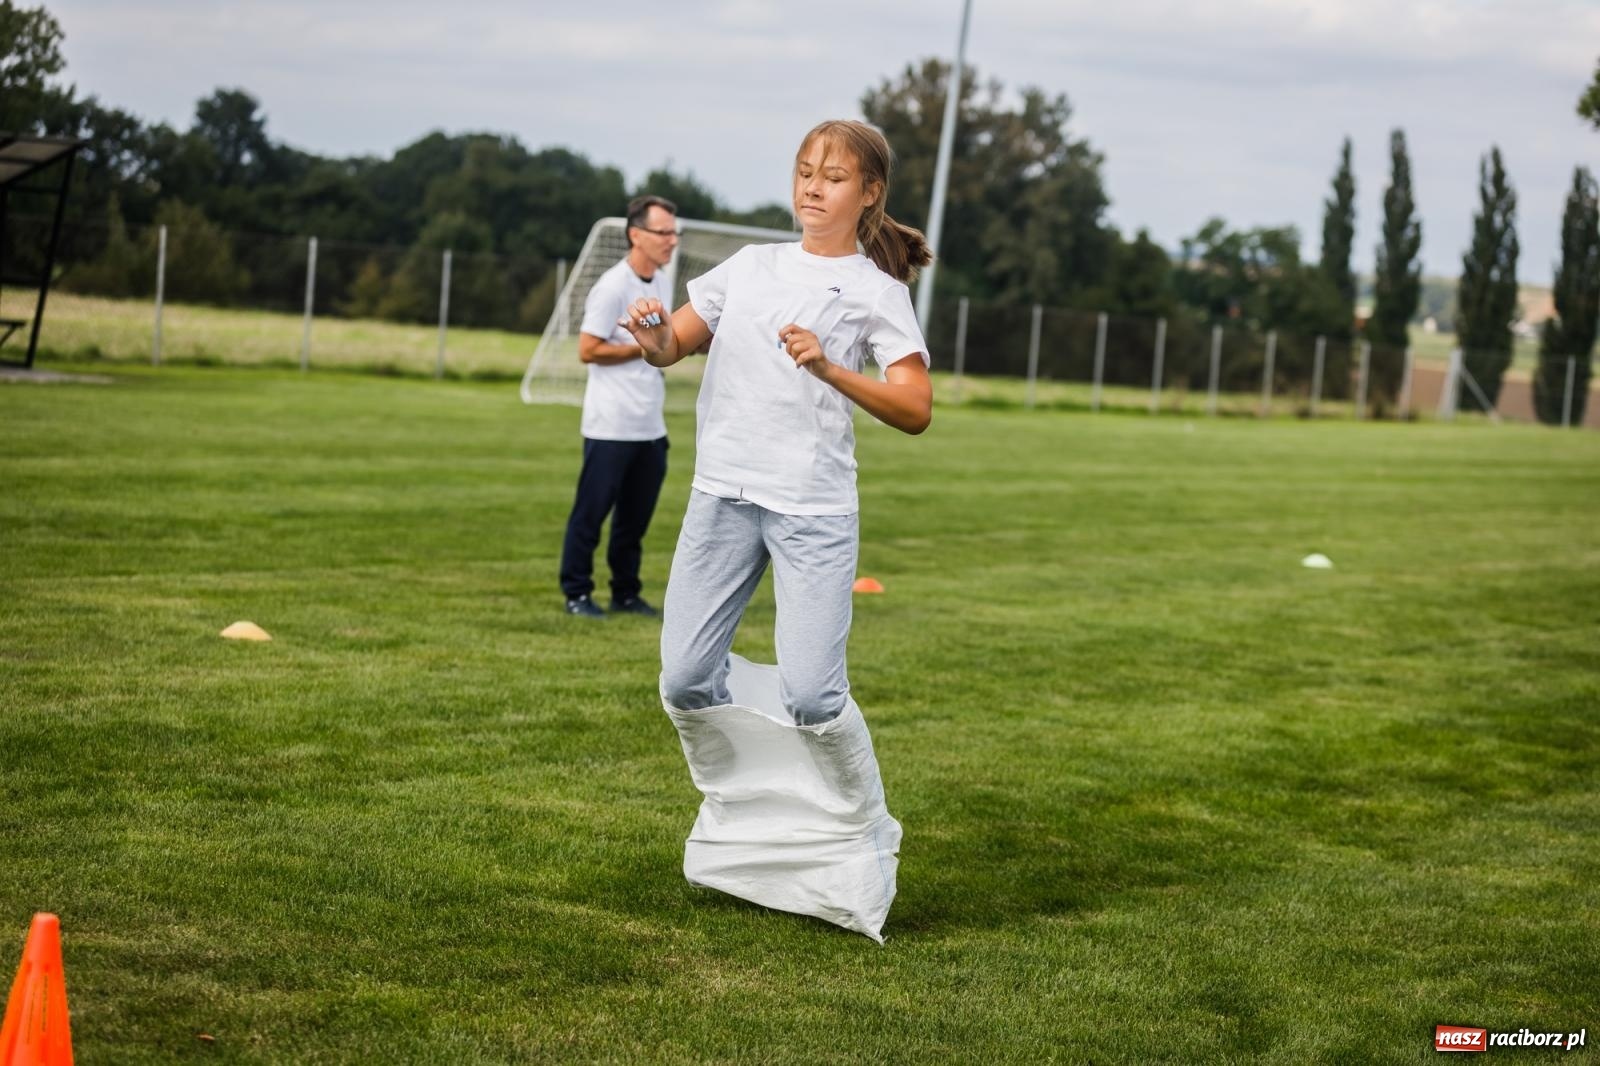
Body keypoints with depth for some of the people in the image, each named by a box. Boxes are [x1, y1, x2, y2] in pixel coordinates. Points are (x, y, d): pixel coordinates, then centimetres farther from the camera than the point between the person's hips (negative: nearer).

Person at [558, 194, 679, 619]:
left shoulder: (663, 283, 12)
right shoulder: (613, 287, -14)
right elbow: (588, 350, -16)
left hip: (650, 425, 8)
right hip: (611, 424, -8)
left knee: (636, 515, 11)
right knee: (592, 511, -1)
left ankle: (626, 593, 19)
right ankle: (577, 594, 8)